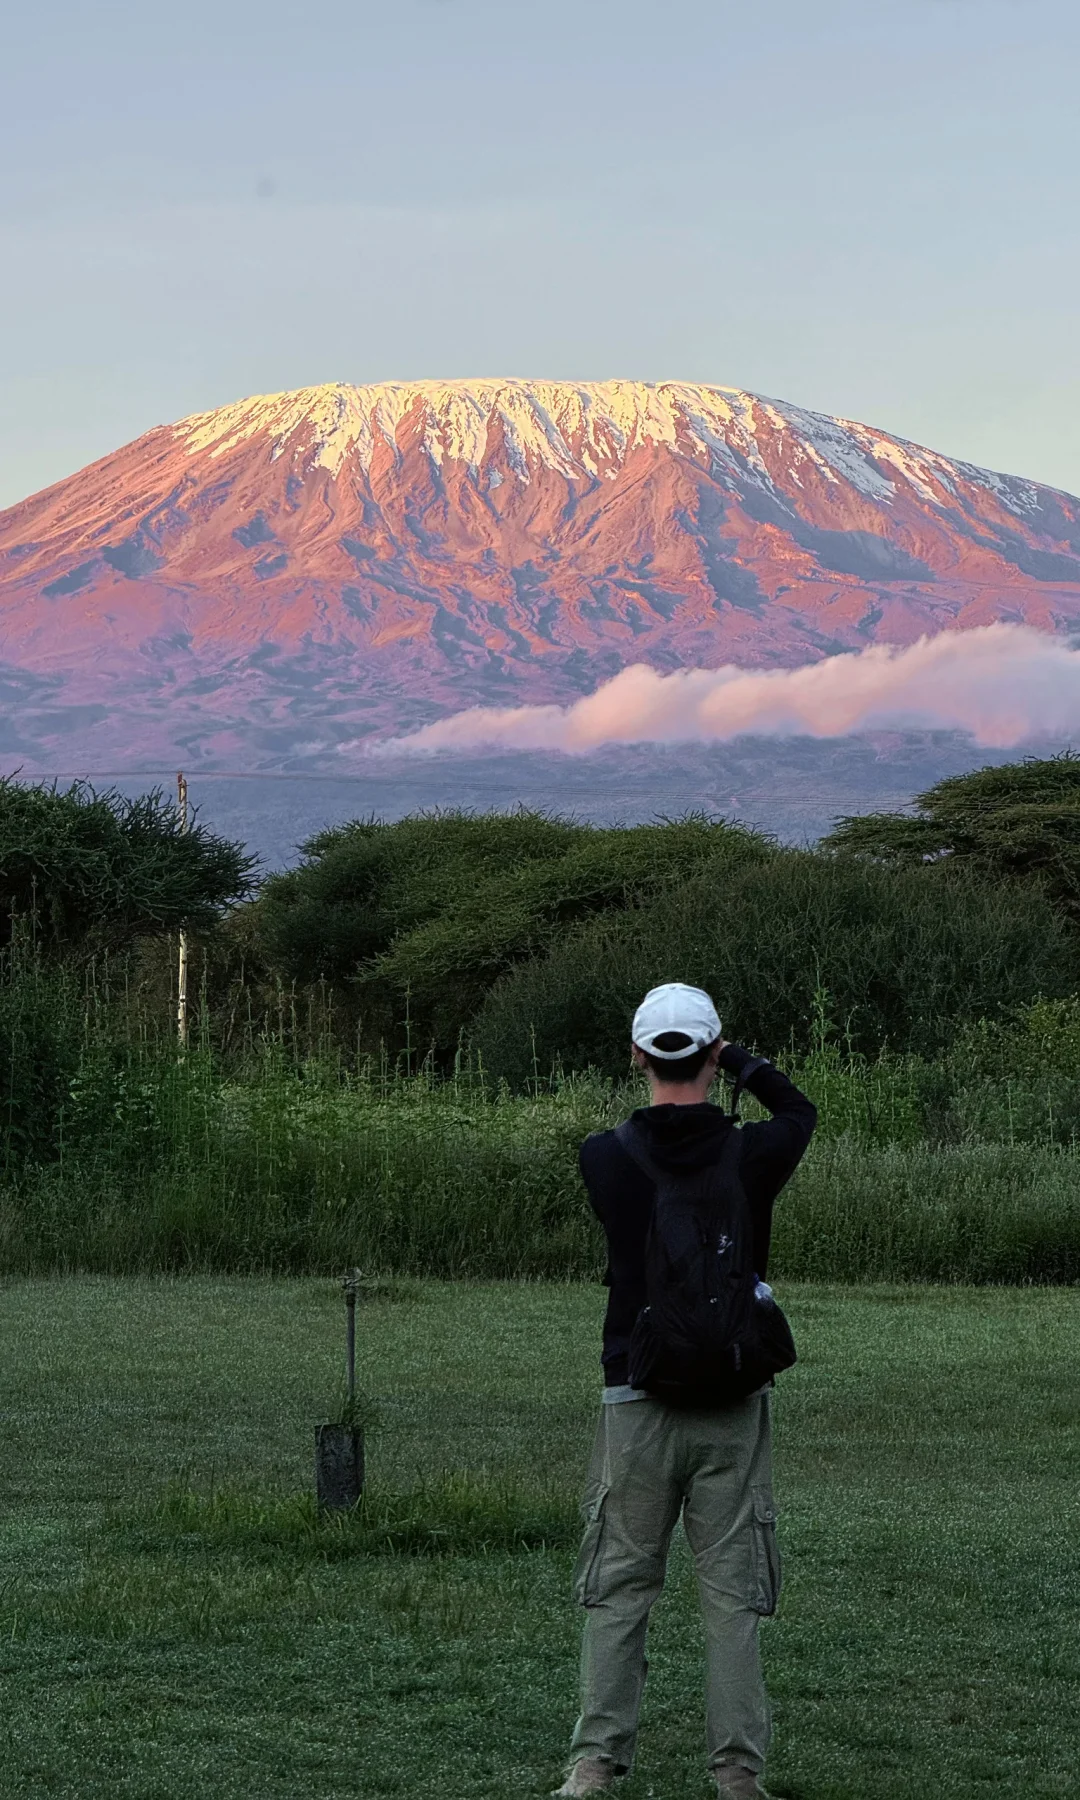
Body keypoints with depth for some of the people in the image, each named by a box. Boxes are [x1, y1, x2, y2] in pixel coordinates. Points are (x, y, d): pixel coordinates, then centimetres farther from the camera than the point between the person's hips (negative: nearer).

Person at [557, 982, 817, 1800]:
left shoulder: (607, 1157, -7)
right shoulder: (752, 1155, -7)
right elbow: (800, 1110, 16)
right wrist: (738, 1058, 22)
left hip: (637, 1402, 0)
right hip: (733, 1406, 0)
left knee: (618, 1588, 7)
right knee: (732, 1593, 4)